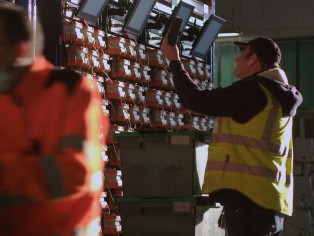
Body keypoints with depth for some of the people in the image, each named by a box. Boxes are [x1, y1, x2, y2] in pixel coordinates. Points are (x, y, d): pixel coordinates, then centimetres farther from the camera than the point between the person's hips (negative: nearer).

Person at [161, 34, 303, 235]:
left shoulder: (252, 90, -10)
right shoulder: (278, 97, 20)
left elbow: (194, 99, -10)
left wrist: (174, 60, 2)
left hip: (248, 201, -10)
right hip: (270, 204, 10)